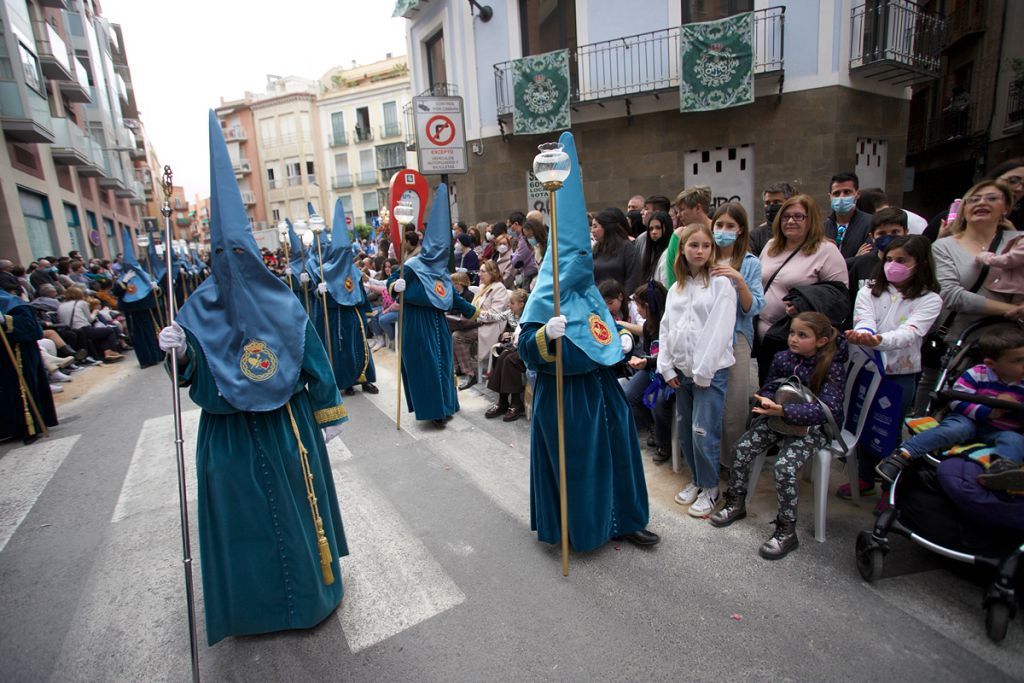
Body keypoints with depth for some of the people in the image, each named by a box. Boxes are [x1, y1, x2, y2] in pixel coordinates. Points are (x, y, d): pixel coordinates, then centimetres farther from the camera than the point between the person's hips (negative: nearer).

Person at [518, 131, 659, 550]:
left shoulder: (588, 294, 10)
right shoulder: (545, 298, -14)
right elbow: (526, 350, -21)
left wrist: (617, 343, 6)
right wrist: (546, 335, -38)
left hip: (601, 390, 8)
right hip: (565, 397, -8)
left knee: (615, 451, 15)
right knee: (574, 459, 5)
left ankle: (619, 520, 32)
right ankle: (575, 527, 25)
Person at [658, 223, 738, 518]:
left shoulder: (721, 284, -6)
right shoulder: (676, 288, 11)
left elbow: (720, 331, -13)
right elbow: (666, 328, 10)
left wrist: (702, 371, -15)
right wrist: (666, 367, 3)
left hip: (711, 371, -5)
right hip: (681, 370, 5)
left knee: (703, 433, -4)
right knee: (685, 432, 12)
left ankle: (710, 488, 16)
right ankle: (696, 480, 31)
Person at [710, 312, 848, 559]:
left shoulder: (833, 368, -15)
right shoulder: (782, 358, -2)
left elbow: (825, 409, -25)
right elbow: (769, 388, 10)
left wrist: (783, 410, -38)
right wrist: (767, 401, -16)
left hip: (813, 427, -5)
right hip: (780, 419, 6)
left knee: (784, 467, -26)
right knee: (741, 448, -10)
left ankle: (787, 531, -7)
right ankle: (736, 503, 12)